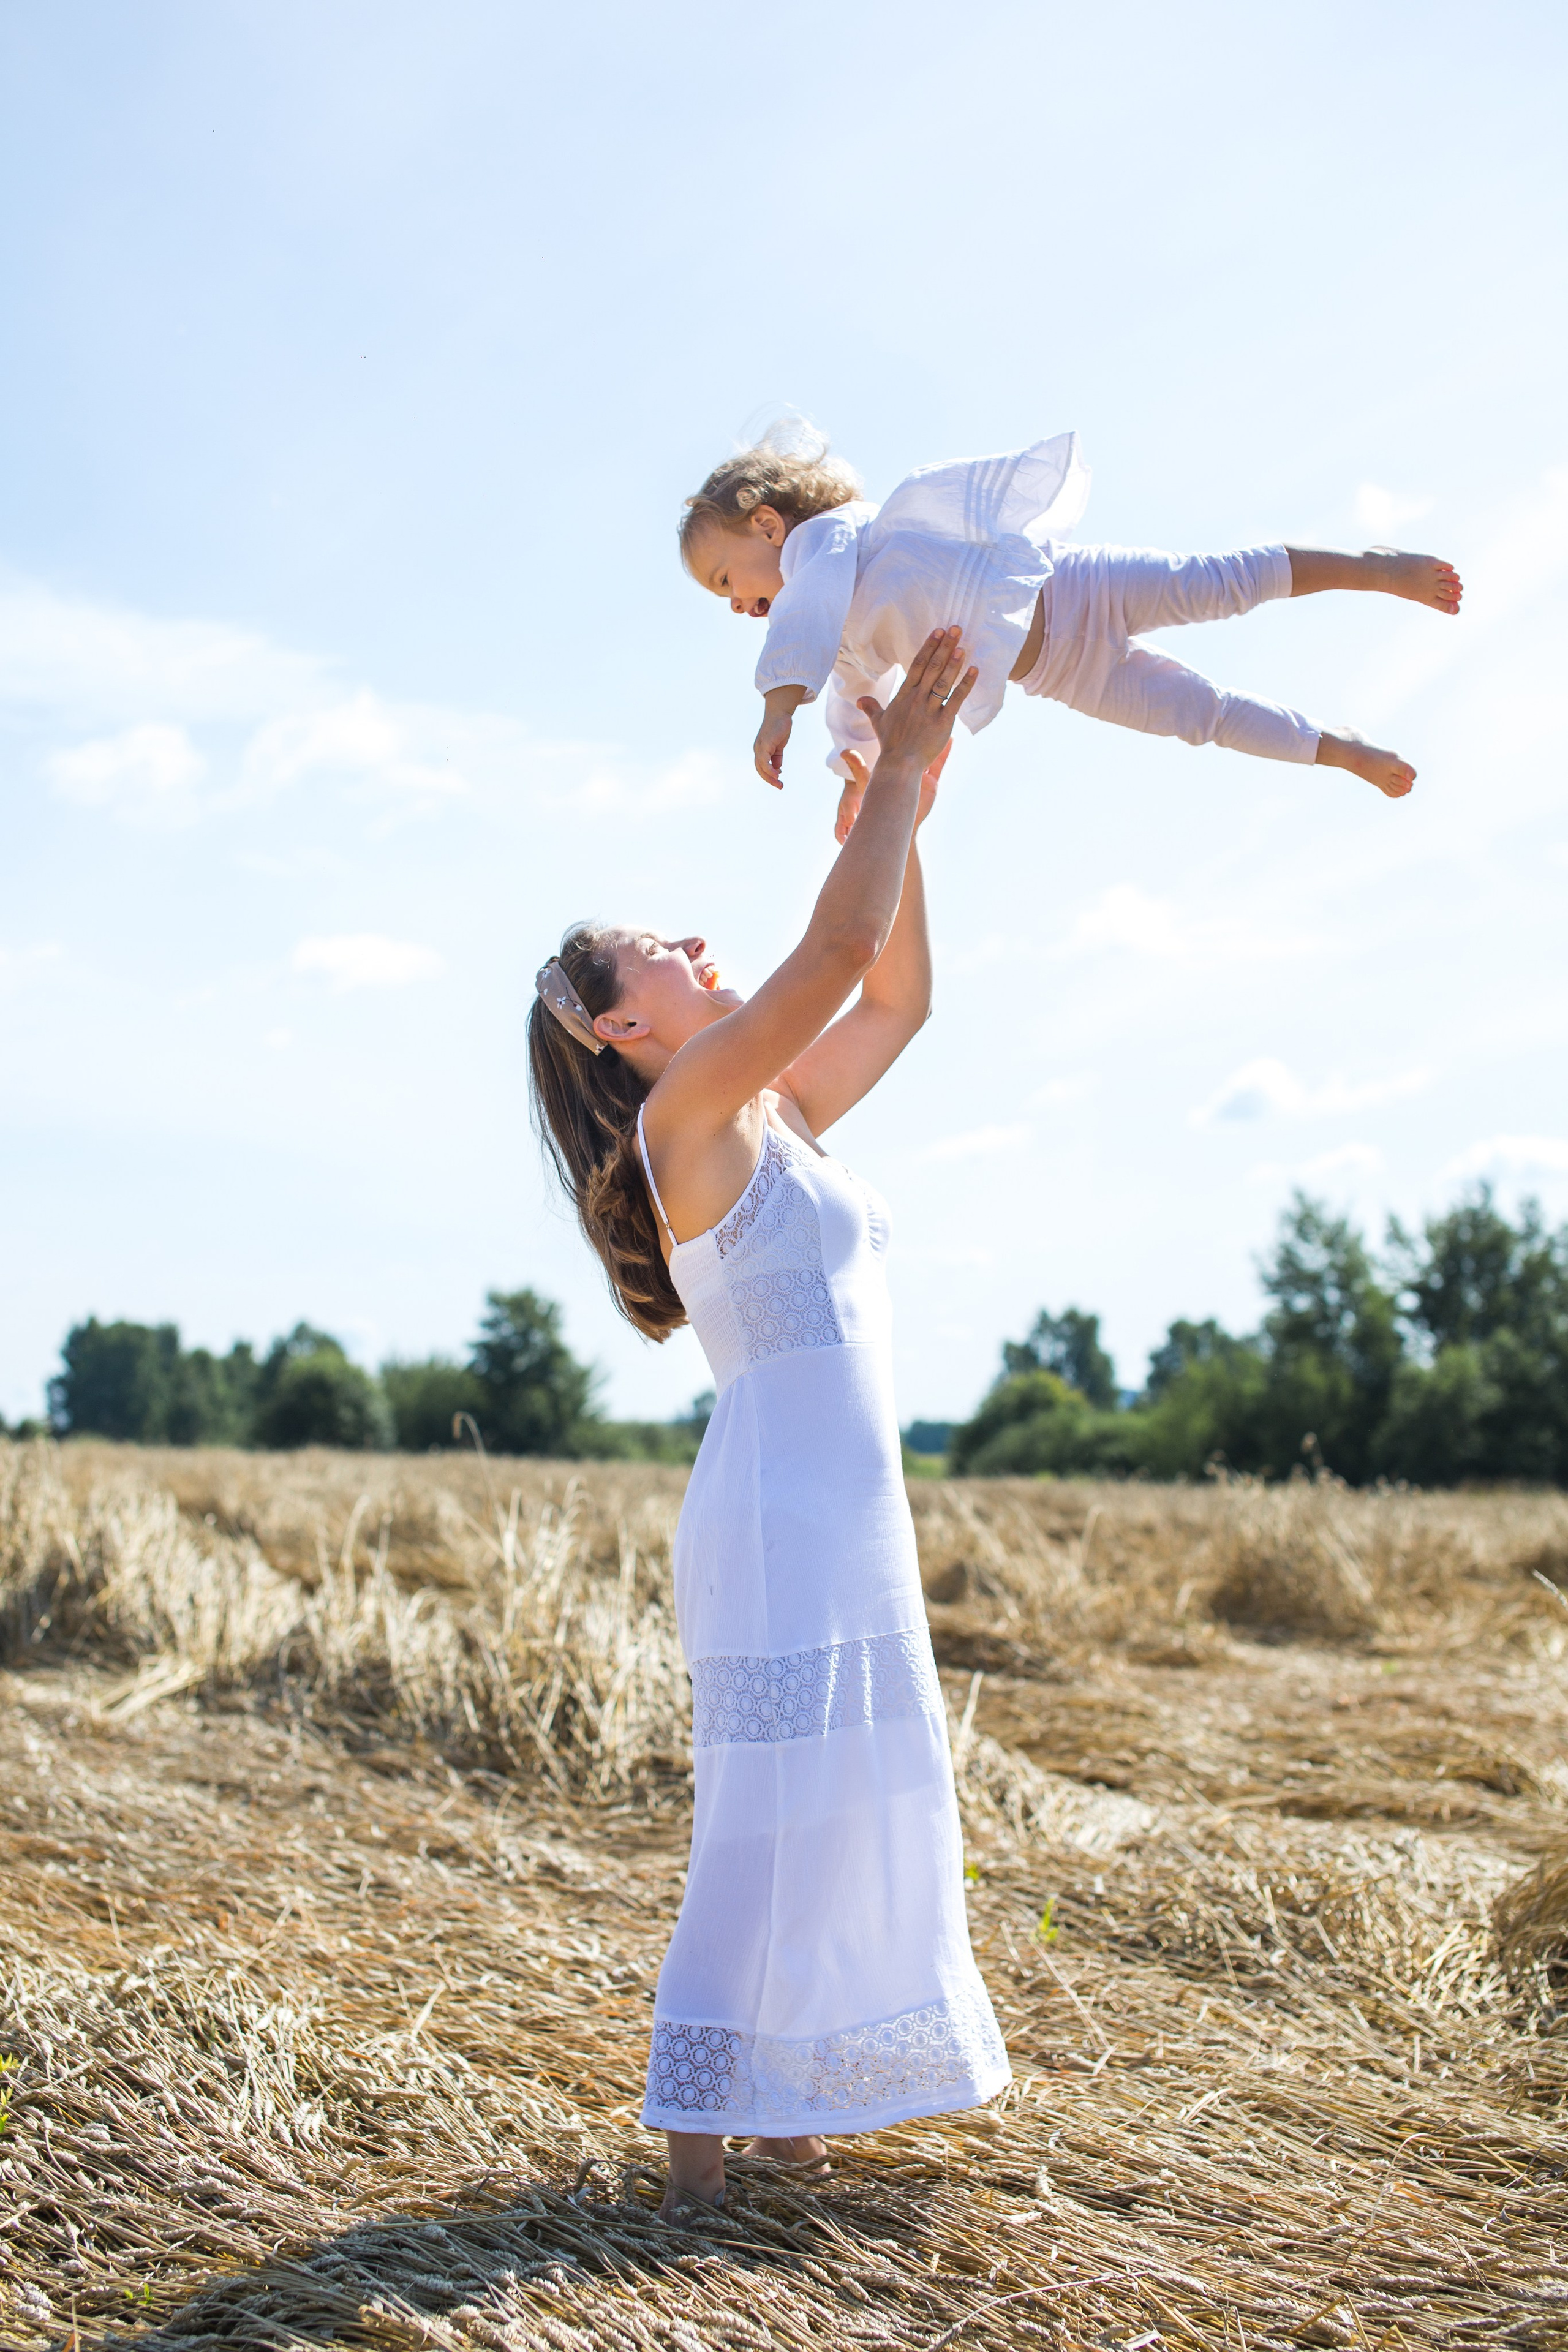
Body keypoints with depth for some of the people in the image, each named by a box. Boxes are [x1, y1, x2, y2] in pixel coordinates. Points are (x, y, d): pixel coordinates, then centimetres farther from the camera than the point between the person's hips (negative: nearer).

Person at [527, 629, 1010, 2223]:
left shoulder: (776, 1120, 14)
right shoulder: (686, 1115, -10)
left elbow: (899, 1000, 20)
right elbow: (842, 946, -17)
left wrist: (903, 805, 14)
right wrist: (897, 767, -8)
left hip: (845, 1520, 9)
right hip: (782, 1517, -9)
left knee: (839, 1810, 13)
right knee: (772, 1820, -5)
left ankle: (766, 2095, 23)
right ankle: (696, 2114, 5)